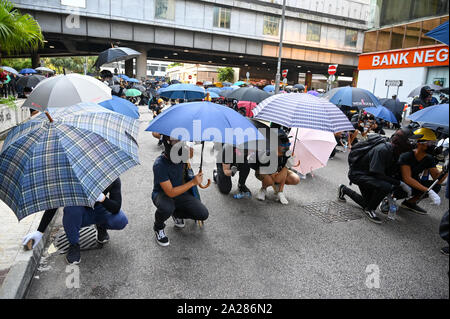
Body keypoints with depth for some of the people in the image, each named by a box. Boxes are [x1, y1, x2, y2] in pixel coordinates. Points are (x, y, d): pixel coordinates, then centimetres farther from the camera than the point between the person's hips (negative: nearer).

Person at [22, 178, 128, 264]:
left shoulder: (113, 179, -24)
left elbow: (116, 209, -27)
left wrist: (102, 197, -47)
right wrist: (40, 231, -29)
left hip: (101, 210, 0)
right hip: (81, 215, 0)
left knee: (121, 221, -31)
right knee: (71, 205, -36)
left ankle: (101, 226, 7)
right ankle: (74, 245, -12)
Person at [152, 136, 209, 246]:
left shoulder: (181, 154, -12)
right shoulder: (159, 165, -30)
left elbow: (190, 154, 17)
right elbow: (170, 192, -30)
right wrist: (193, 182, -30)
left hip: (180, 192, 5)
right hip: (162, 194, -5)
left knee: (203, 214, -11)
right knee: (167, 208, -41)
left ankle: (176, 213, 19)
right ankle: (158, 227, -4)